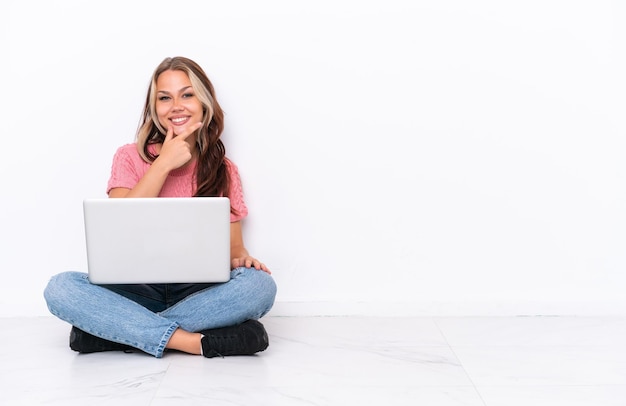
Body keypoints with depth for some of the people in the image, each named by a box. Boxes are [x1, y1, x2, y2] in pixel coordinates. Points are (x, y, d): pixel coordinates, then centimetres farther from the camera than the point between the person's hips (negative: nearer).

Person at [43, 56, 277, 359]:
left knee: (260, 284, -30)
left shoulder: (224, 170, 7)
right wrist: (164, 164, -11)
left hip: (200, 294, 1)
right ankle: (193, 342, -32)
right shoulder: (130, 158, 5)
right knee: (60, 288, -27)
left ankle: (117, 331, -25)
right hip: (138, 291, 0)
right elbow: (120, 231, -9)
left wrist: (241, 258, -18)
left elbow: (234, 247, 7)